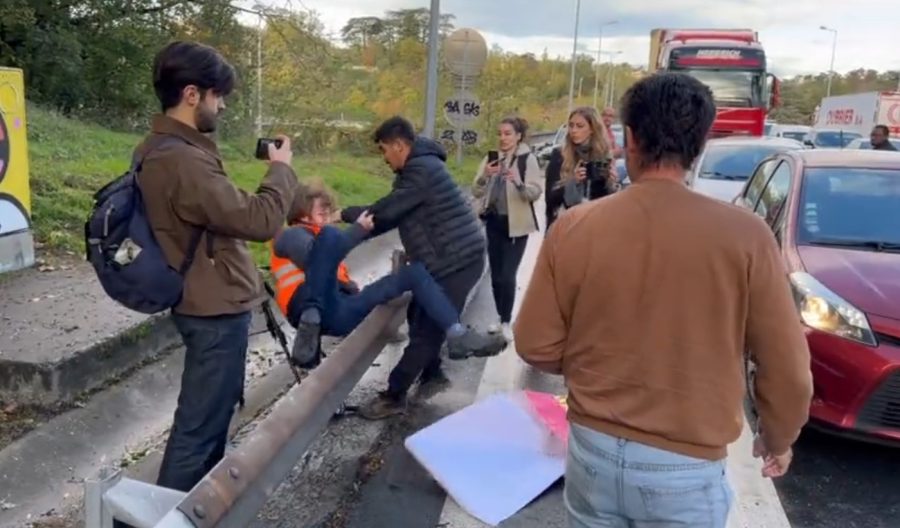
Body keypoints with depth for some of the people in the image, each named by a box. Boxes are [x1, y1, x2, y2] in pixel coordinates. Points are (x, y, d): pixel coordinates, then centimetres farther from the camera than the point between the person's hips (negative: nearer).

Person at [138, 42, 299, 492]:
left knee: (213, 409, 26)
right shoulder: (182, 160, -27)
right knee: (200, 423, 1)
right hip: (216, 309, -11)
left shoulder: (161, 148, 7)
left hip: (208, 301, 11)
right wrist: (281, 169, -11)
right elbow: (259, 220, -26)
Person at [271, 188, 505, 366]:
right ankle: (311, 322, -37)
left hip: (342, 312, 8)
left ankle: (457, 335, -13)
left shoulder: (320, 237, 37)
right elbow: (313, 258, -10)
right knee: (329, 235, -29)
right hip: (312, 309, -7)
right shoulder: (290, 235, 13)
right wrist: (358, 230, -11)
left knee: (414, 271, 8)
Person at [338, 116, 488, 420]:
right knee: (421, 316, 21)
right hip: (451, 258, 11)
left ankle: (394, 397, -1)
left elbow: (385, 211, -19)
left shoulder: (421, 170, -18)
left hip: (457, 260, -11)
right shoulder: (419, 167, 16)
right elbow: (394, 214, 17)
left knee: (427, 327, -6)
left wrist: (345, 214, -4)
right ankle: (432, 371, 37)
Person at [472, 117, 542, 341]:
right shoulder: (491, 158, 7)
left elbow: (536, 192, -14)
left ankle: (506, 322, 2)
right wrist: (484, 176, -16)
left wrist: (519, 183, -33)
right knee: (496, 275, 9)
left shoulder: (528, 159, -6)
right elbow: (476, 192, 3)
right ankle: (502, 319, 22)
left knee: (508, 275, -9)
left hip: (516, 224, -5)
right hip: (494, 222, 5)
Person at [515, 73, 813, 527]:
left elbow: (536, 346, -3)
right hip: (685, 468, -1)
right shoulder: (744, 235, -15)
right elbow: (787, 367, -8)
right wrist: (778, 440, 11)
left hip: (593, 450, 2)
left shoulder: (573, 227, -11)